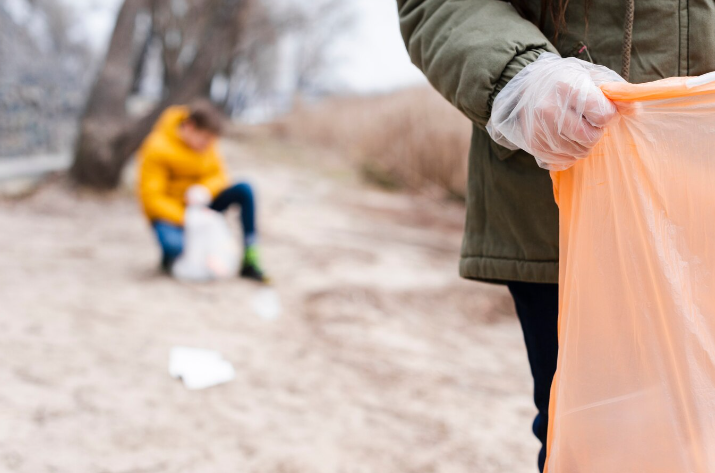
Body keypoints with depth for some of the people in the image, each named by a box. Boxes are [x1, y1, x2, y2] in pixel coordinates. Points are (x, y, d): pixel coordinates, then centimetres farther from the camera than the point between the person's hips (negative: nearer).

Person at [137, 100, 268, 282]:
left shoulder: (206, 142, -3)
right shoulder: (157, 149, -21)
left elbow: (218, 177, 4)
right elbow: (152, 199, -21)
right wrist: (186, 219, -32)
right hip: (169, 212, -6)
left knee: (244, 190, -19)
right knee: (173, 245, -41)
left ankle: (250, 260, -17)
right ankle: (169, 260, 0)